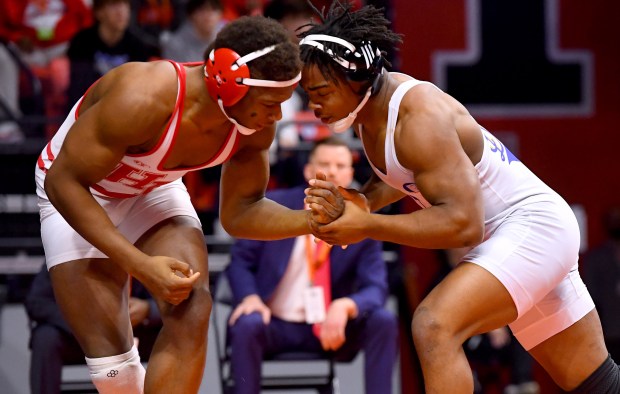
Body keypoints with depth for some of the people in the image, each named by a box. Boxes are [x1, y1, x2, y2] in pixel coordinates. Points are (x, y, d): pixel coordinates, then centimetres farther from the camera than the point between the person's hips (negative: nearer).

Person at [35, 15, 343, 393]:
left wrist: (311, 220, -25)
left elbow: (238, 213, -5)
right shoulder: (143, 100, -39)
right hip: (79, 194, -5)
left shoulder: (256, 127, -20)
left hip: (155, 190, 5)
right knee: (111, 357, -13)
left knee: (191, 312, -20)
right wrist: (141, 265, -36)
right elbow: (63, 182, -31)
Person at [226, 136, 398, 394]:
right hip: (274, 325, -2)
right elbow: (240, 260, 1)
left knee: (384, 321, -23)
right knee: (248, 325, -35)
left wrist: (346, 306, -33)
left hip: (329, 327, 2)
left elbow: (376, 288, -8)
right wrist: (250, 297, -22)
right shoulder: (274, 206, -3)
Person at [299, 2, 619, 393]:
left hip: (532, 228, -10)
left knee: (433, 326, -29)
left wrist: (368, 226, -28)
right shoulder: (372, 102, 0)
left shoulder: (420, 120, -27)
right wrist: (363, 202, -3)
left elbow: (463, 222, -30)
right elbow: (398, 177, 18)